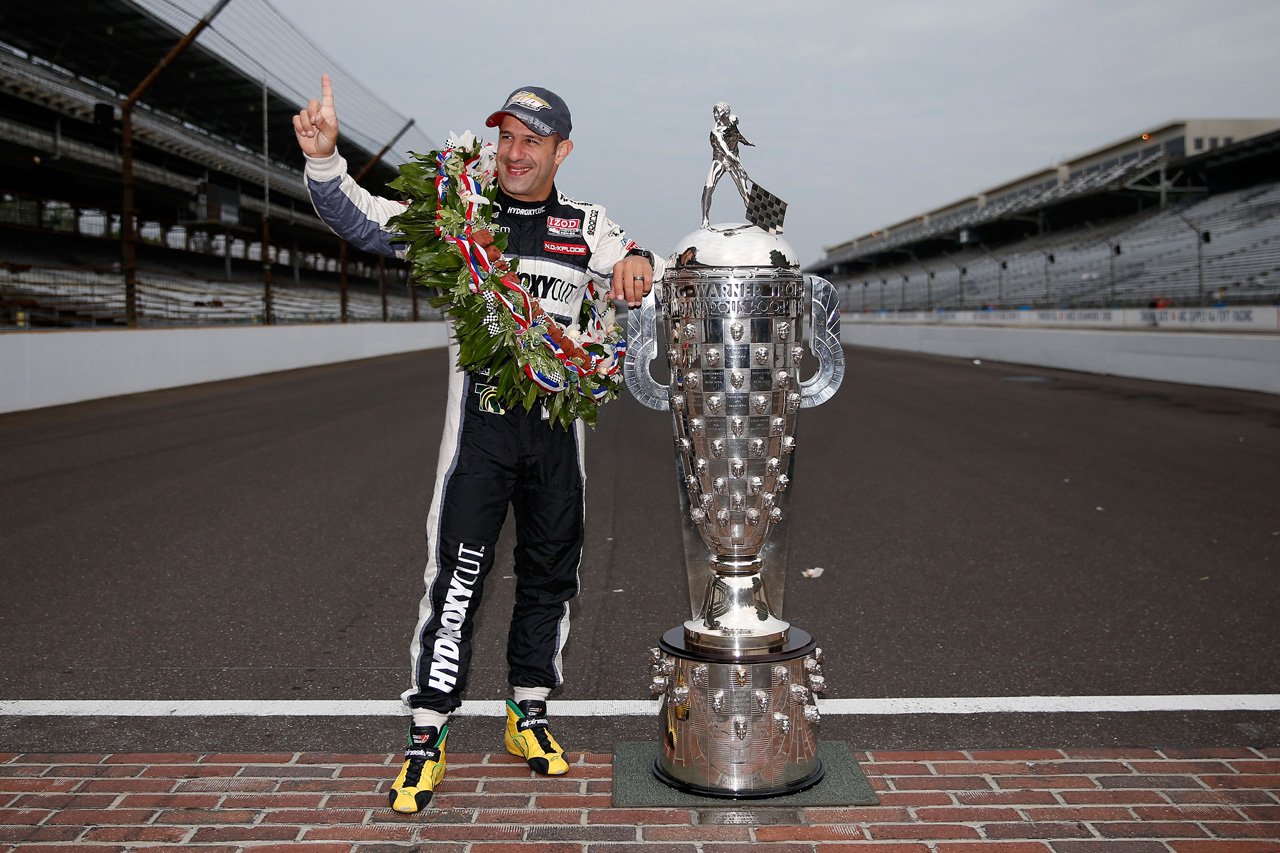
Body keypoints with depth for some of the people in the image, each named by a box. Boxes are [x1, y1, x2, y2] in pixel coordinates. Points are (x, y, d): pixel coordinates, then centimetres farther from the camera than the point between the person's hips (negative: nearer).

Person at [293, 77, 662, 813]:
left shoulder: (586, 227, 9)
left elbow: (654, 278, 11)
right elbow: (364, 221, -6)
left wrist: (640, 263, -14)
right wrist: (324, 159, -25)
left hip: (557, 425, 3)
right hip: (480, 421, -3)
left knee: (550, 575, 12)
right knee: (457, 578, -6)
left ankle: (530, 718, 29)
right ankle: (427, 742, 5)